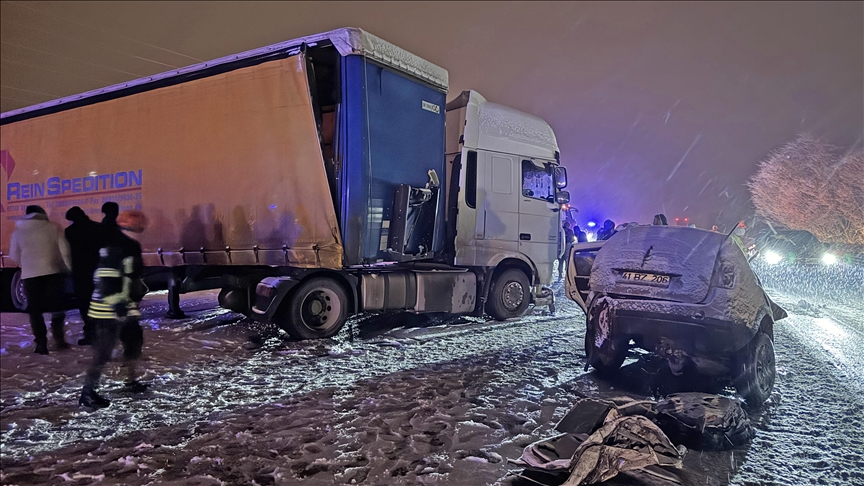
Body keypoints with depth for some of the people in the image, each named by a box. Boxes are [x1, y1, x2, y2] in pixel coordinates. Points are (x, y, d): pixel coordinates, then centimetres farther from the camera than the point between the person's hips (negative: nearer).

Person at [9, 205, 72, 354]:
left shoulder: (18, 231, 8)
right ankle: (59, 337, 7)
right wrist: (69, 267, 7)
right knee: (57, 306, 13)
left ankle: (41, 344, 4)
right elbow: (64, 249, -3)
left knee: (35, 310, 8)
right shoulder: (53, 226, 2)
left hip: (30, 274, 1)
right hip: (53, 271, -1)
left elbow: (14, 255, 12)